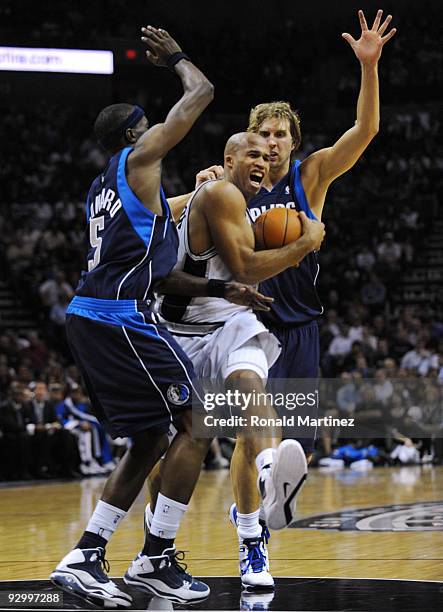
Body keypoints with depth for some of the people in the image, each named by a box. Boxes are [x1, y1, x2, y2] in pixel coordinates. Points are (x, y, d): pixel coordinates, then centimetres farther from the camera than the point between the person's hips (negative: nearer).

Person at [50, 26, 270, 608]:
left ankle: (84, 557, 9)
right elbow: (201, 93, 2)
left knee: (150, 442, 15)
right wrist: (175, 56, 20)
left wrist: (219, 290, 20)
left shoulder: (103, 187, 25)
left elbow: (153, 271, 26)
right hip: (122, 318, -9)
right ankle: (156, 559, 0)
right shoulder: (140, 156, -1)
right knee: (195, 427, -2)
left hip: (88, 319, 9)